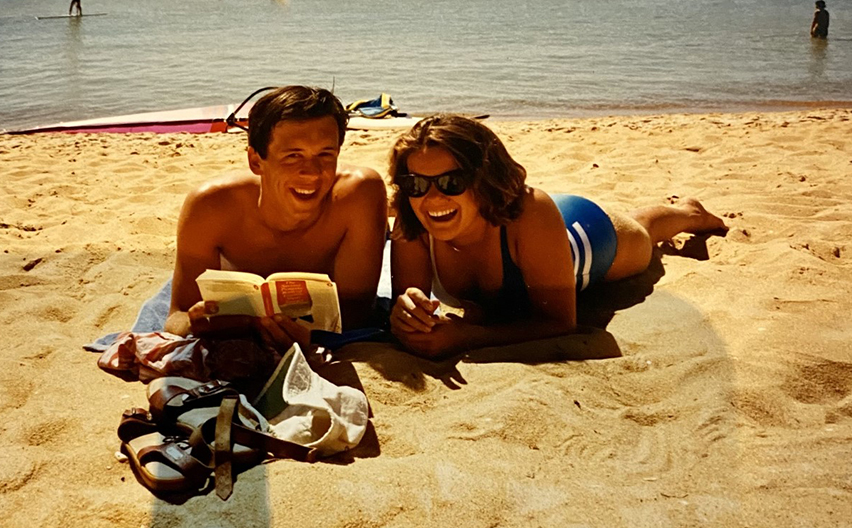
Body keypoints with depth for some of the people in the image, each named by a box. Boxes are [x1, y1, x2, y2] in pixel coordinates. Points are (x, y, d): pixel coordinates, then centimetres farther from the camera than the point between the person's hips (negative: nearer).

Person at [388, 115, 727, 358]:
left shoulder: (529, 213, -49)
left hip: (587, 238, -2)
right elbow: (406, 293, -32)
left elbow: (560, 322, -45)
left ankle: (688, 213, 66)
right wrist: (405, 312, -57)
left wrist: (465, 336, -57)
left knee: (640, 234, 32)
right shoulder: (411, 226, -39)